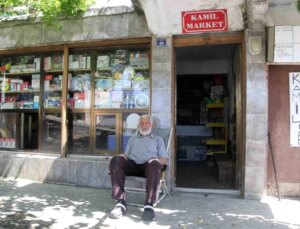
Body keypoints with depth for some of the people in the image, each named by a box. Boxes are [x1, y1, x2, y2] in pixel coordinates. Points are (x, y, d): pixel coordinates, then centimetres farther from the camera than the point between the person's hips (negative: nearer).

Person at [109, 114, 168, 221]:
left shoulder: (158, 139, 27)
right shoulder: (132, 138, 34)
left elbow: (163, 159, 16)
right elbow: (126, 154, 24)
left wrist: (157, 160, -7)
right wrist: (123, 157, -1)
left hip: (148, 166, -2)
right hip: (132, 165, 2)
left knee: (155, 163, -39)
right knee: (116, 160, -30)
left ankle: (149, 204, -42)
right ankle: (121, 202, -36)